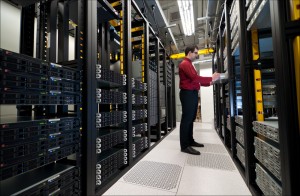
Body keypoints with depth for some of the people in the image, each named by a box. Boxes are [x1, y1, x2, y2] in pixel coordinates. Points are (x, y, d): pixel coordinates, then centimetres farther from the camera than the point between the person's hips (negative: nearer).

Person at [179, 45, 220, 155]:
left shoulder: (189, 64, 25)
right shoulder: (185, 64, -9)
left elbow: (195, 80, 22)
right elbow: (195, 77, -23)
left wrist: (209, 82, 13)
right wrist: (211, 78, -14)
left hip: (192, 94, 11)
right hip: (188, 94, -11)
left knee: (191, 119, 14)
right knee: (186, 119, -10)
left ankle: (190, 141, 25)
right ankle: (184, 146, -4)